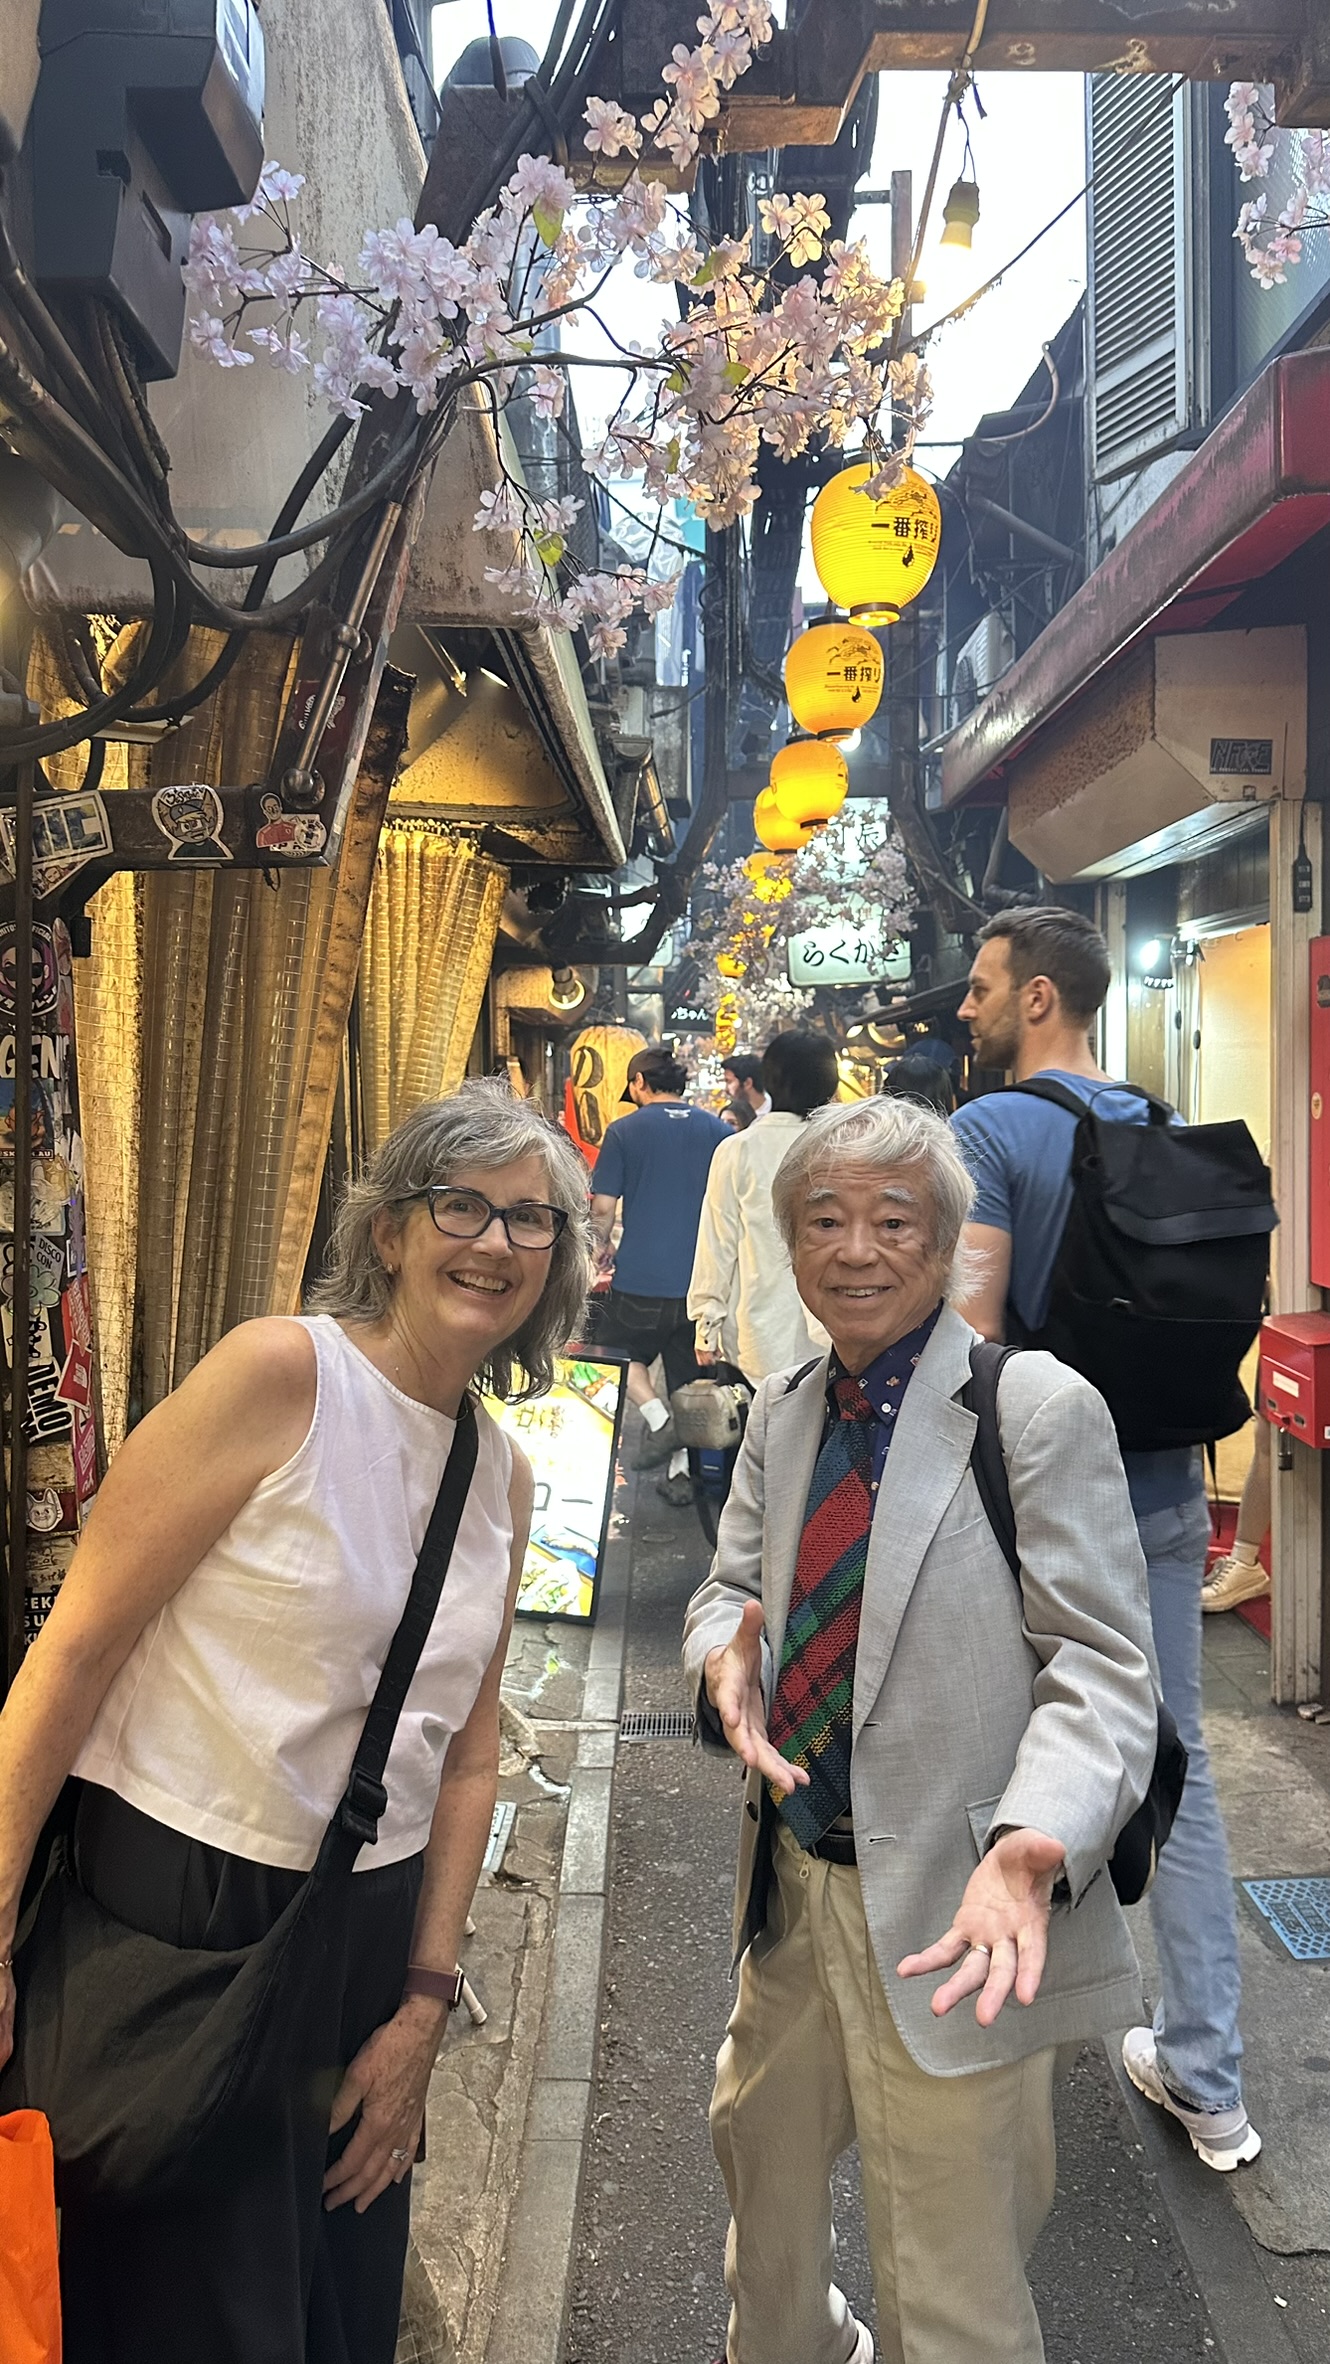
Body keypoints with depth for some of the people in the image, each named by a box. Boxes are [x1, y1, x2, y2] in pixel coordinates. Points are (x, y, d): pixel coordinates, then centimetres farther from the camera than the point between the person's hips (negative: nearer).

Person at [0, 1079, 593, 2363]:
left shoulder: (506, 1476, 5)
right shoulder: (283, 1372, -16)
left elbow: (466, 1754, 9)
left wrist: (424, 2006, 7)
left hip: (366, 1923, 6)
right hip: (175, 1904, -6)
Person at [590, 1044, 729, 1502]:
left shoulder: (624, 1131, -5)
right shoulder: (717, 1129, 4)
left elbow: (602, 1208, -7)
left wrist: (604, 1248, 13)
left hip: (641, 1275, -3)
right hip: (701, 1277, 3)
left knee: (625, 1358, 19)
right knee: (688, 1378, 13)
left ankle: (659, 1419, -4)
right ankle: (680, 1471, 13)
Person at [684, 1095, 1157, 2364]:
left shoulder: (1040, 1409, -17)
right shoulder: (782, 1411, 4)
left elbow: (1102, 1665, -17)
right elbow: (732, 1587, 10)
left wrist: (1036, 1844, -34)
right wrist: (724, 1655, -14)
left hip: (948, 1918, -7)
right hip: (794, 1879, 7)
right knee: (759, 2148, 30)